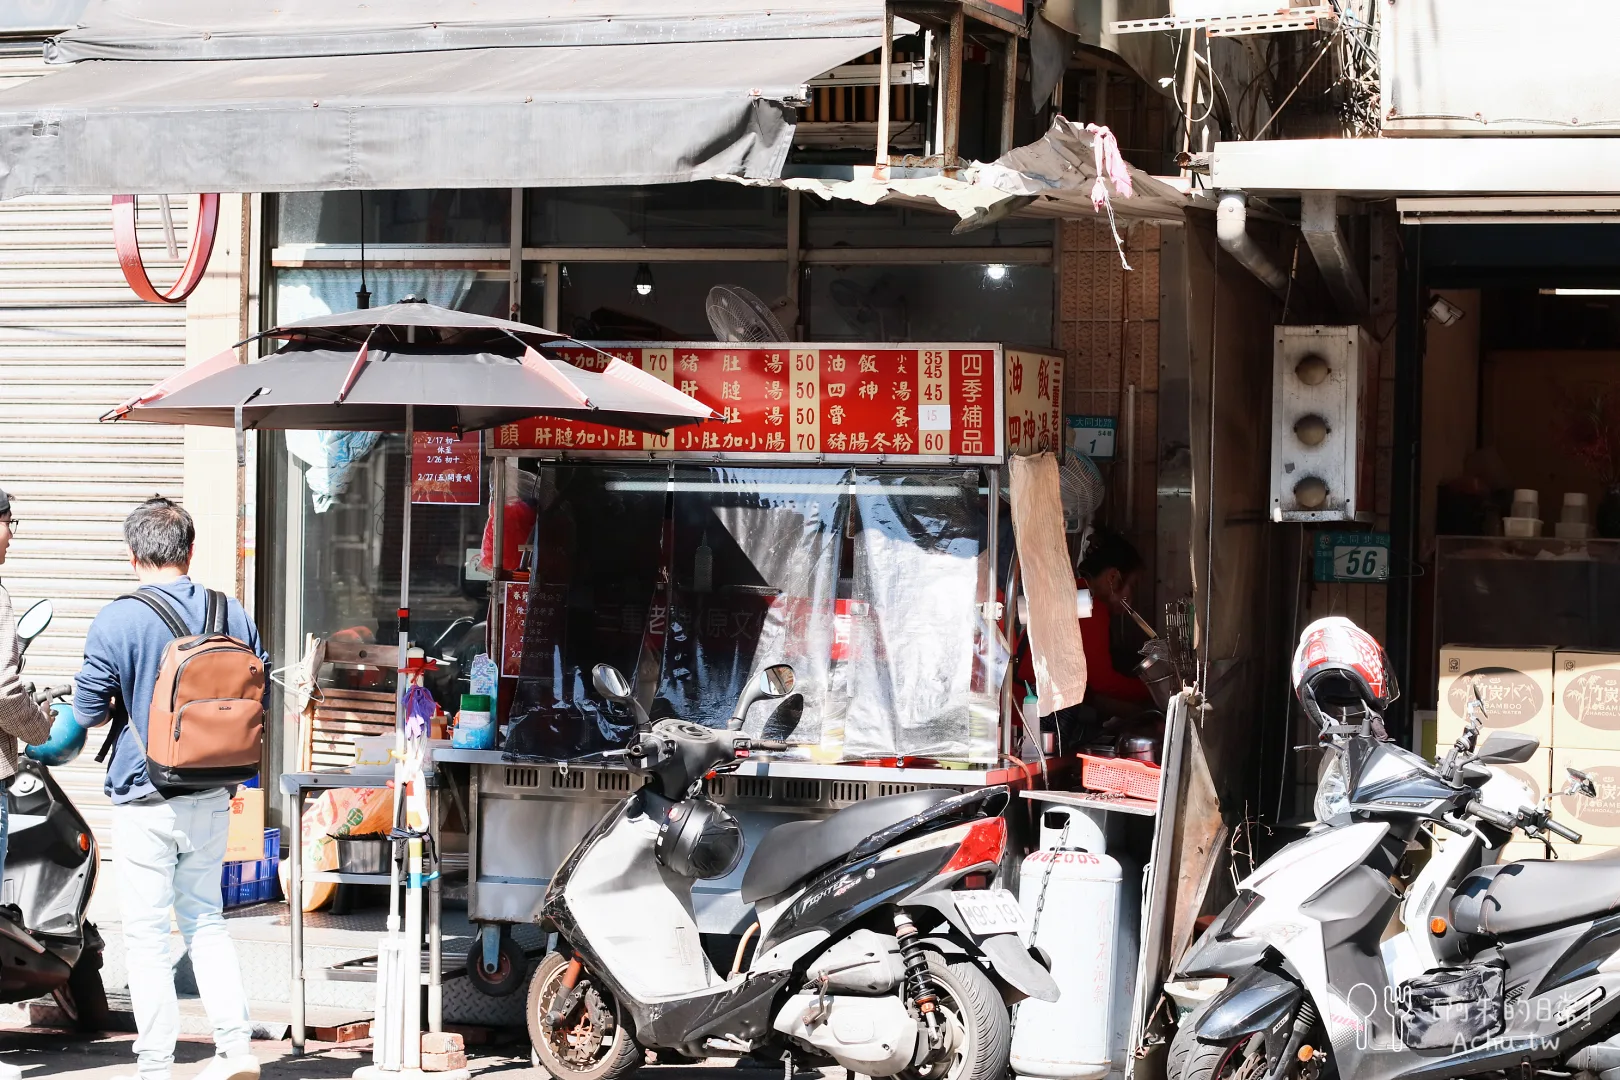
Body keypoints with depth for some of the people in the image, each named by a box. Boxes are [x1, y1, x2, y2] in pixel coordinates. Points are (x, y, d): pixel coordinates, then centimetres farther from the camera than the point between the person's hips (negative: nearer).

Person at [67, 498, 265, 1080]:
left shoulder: (116, 621, -13)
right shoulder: (233, 615, -1)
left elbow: (89, 710, -6)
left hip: (144, 800, -4)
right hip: (213, 797, 4)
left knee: (147, 934, 4)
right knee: (205, 919, 18)